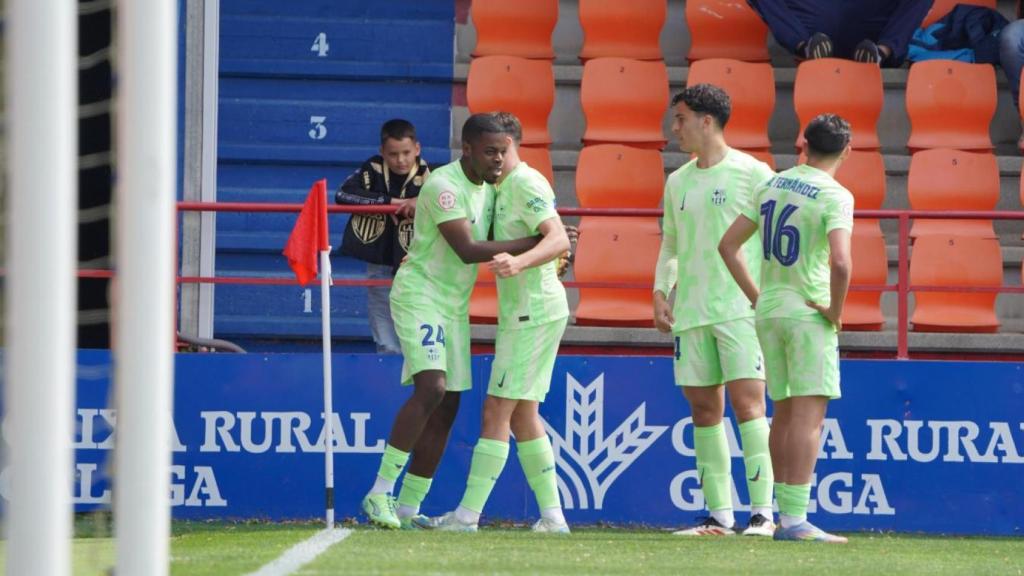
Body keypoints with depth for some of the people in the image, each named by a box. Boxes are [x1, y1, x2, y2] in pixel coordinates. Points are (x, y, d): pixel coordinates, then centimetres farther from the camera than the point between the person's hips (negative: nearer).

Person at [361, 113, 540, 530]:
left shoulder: (488, 187, 8)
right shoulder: (444, 186, -20)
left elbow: (493, 243, 23)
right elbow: (467, 251, -27)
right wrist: (535, 243, -25)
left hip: (454, 306, 9)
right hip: (420, 295, -9)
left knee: (446, 408, 5)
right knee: (431, 388, -24)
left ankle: (409, 507, 10)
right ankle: (380, 493, -22)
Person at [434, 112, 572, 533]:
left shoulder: (526, 184, -13)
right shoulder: (502, 188, 17)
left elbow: (559, 240, -25)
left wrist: (519, 262, -42)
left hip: (533, 312, -10)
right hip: (524, 313, 10)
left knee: (497, 411, -9)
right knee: (522, 415, 13)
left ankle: (468, 514, -9)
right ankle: (551, 514, 14)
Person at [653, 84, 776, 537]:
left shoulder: (753, 174, -3)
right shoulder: (677, 182, 15)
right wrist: (661, 292, 8)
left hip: (742, 308, -6)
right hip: (690, 311, 6)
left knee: (747, 402, -11)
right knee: (704, 409, 5)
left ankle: (762, 512, -11)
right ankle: (720, 514, 9)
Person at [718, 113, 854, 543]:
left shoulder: (771, 186, 9)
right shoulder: (834, 196, -12)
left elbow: (728, 244, 12)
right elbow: (840, 262, -26)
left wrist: (755, 296, 14)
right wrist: (835, 311, -12)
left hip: (769, 311, 7)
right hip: (809, 314, -7)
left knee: (784, 412, 14)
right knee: (808, 414, -8)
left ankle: (785, 515, 16)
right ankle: (796, 520, -14)